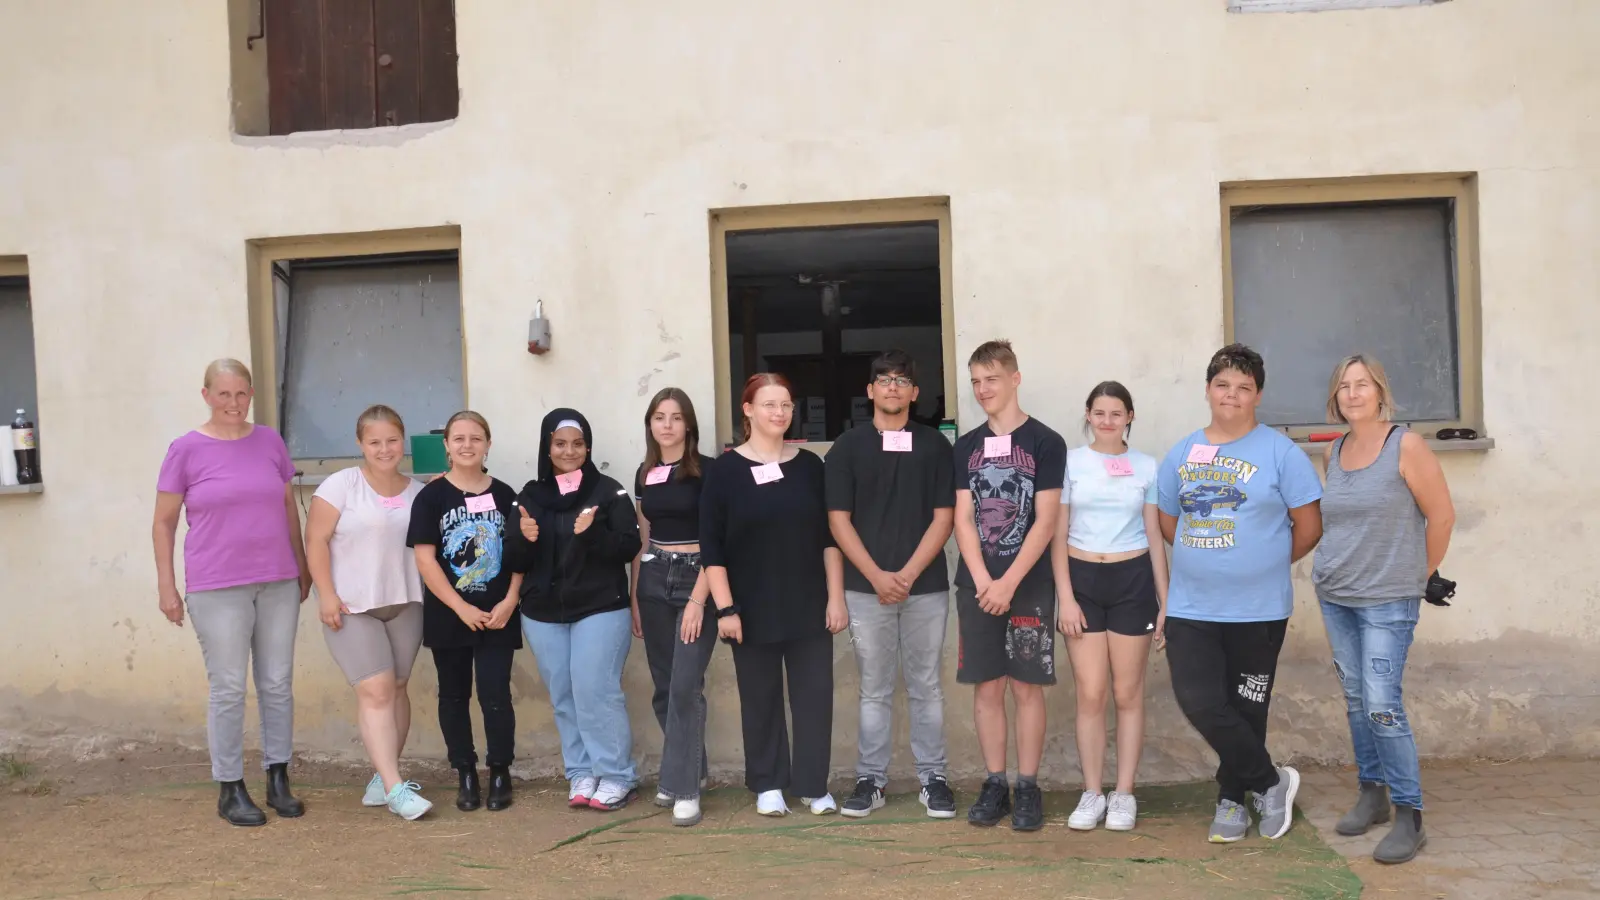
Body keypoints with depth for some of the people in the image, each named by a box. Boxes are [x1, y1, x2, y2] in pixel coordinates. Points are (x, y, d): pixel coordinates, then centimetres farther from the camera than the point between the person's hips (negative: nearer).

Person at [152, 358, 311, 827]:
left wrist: (302, 568, 15)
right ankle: (230, 790, 14)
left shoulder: (270, 442, 6)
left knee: (278, 684, 8)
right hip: (217, 589, -3)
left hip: (278, 584, 3)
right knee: (229, 689, 2)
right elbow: (164, 524, 1)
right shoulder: (186, 449, -3)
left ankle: (278, 780, 20)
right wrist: (166, 585, -3)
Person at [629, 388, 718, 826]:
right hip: (654, 580, 6)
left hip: (695, 578, -5)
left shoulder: (707, 471, -7)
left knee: (685, 686, -11)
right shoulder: (645, 474, 10)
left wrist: (698, 599, -17)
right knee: (664, 687, 10)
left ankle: (686, 788, -2)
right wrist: (634, 596, 13)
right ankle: (681, 772, 26)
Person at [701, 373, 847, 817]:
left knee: (814, 694, 3)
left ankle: (814, 785, 16)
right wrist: (725, 608, -10)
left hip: (809, 606, 2)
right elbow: (711, 548, -5)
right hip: (753, 610, -2)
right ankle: (768, 785, 22)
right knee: (760, 696, 8)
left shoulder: (810, 465, 4)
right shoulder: (724, 470, -3)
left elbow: (829, 537, 5)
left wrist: (836, 597, 0)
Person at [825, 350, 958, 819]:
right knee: (874, 689, 7)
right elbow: (839, 519, 0)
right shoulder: (848, 446, 4)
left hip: (926, 586, 0)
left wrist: (909, 574, -10)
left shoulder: (934, 444, 5)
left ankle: (932, 778, 16)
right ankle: (870, 779, 15)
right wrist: (877, 576, -10)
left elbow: (943, 516, 0)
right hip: (866, 588, 0)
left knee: (926, 687, 7)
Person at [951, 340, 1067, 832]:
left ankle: (1028, 787, 12)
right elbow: (962, 519, 3)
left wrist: (1010, 582, -14)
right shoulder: (966, 446, 8)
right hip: (977, 584, 3)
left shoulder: (1045, 442, -3)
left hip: (1029, 584, -3)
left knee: (1026, 686, 2)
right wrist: (983, 580, -9)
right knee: (986, 686, 7)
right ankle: (995, 784, 17)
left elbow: (1045, 521, -8)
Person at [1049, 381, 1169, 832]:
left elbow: (1155, 537, 8)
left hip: (1132, 580, 1)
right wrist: (1065, 597, -6)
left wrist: (1166, 601, 5)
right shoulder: (1071, 462, 1)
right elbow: (1057, 535, 1)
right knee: (1090, 694, 0)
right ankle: (1092, 793, 13)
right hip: (1083, 579, -1)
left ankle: (1124, 793, 16)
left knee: (1128, 693, 5)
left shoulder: (1146, 467, 5)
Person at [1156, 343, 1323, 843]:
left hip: (1258, 609, -3)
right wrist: (1207, 560, 11)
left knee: (1246, 708, 7)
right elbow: (1167, 521, 18)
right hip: (1191, 608, 3)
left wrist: (1265, 562, 5)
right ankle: (1271, 782, 12)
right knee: (1199, 702, -8)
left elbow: (1309, 527, -2)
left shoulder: (1280, 453, -4)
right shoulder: (1182, 454, 8)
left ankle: (1232, 800, 27)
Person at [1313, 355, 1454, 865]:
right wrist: (1346, 566, 14)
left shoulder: (1406, 446, -10)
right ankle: (1372, 794, 24)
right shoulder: (1334, 452, 8)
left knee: (1382, 705, -11)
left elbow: (1441, 515, -6)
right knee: (1355, 698, 11)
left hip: (1387, 601, -6)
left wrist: (1421, 575, 3)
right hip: (1334, 595, 6)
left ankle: (1410, 818, -1)